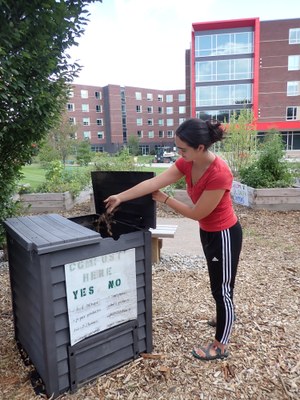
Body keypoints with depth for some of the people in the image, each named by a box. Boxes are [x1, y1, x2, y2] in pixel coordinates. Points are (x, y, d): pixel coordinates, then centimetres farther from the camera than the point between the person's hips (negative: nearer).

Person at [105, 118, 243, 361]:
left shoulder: (219, 174, -33)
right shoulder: (187, 163, -10)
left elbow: (196, 213, -25)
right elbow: (154, 182, -15)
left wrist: (165, 199, -15)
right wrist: (121, 197, -20)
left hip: (225, 235, -8)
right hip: (208, 232, 8)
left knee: (222, 288, 7)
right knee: (219, 282, 27)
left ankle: (220, 346, 26)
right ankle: (227, 315, 55)